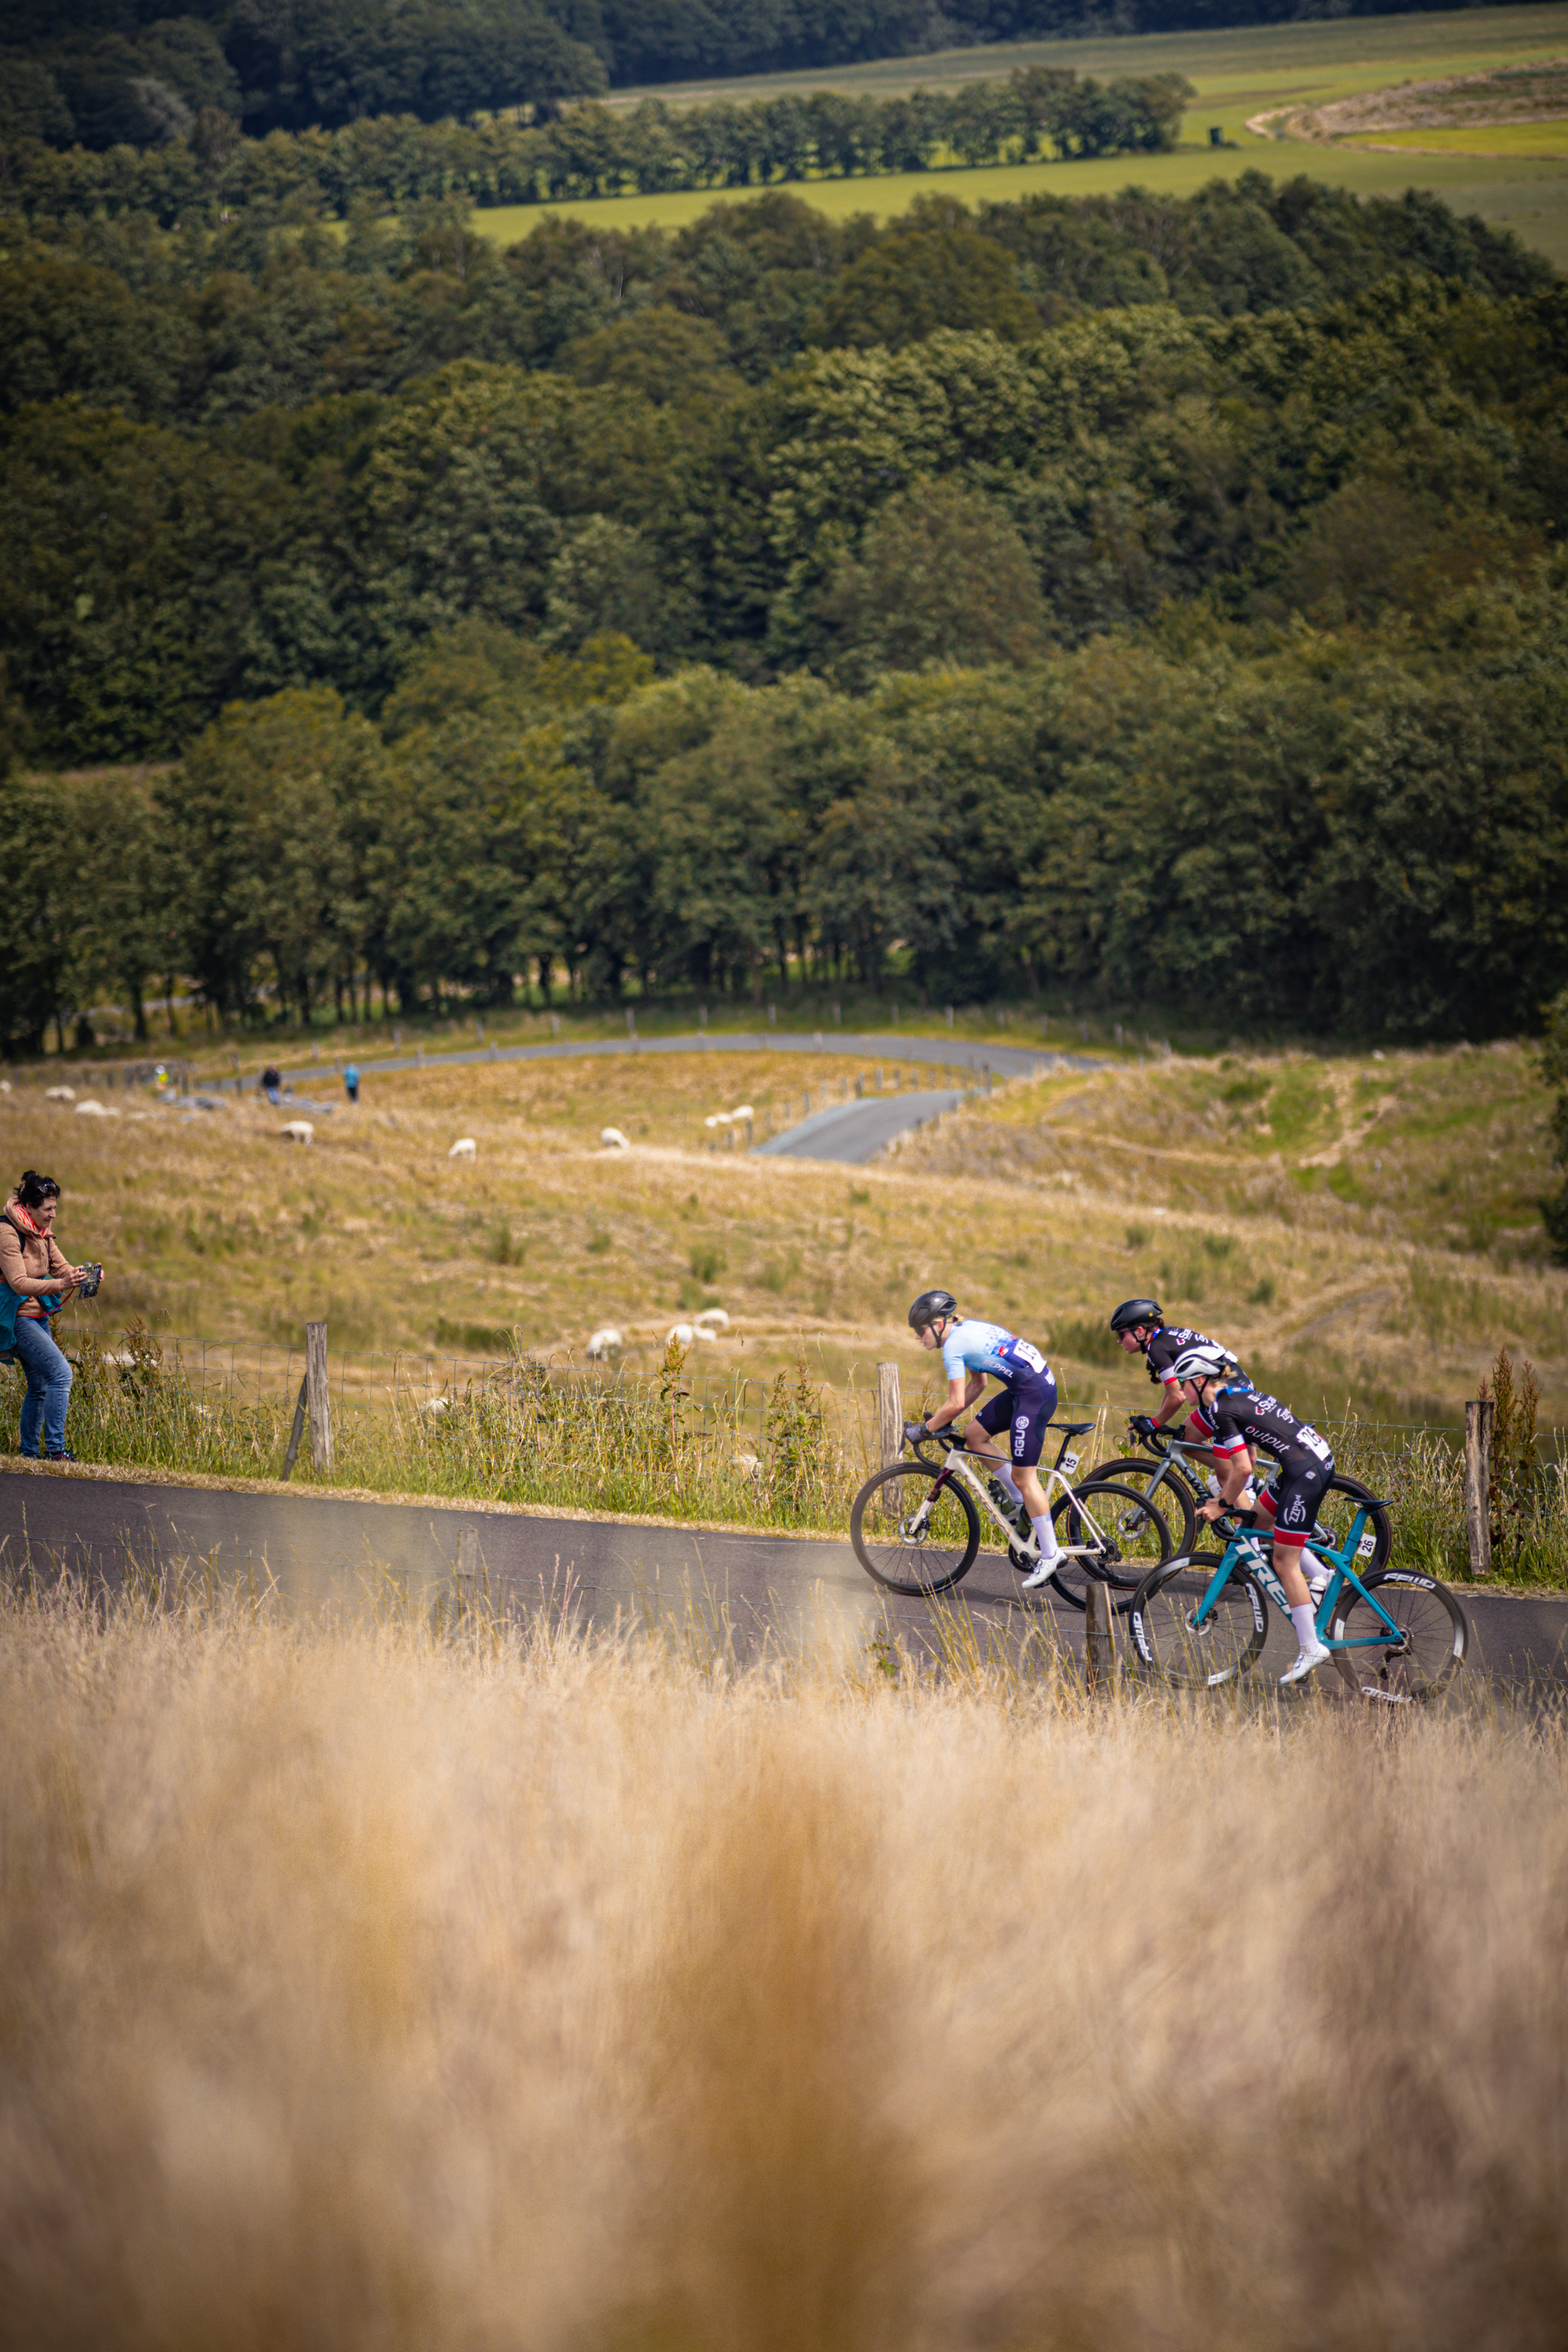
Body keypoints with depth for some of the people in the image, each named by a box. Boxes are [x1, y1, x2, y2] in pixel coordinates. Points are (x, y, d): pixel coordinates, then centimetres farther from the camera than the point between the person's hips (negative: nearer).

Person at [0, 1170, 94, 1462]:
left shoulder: (42, 1234, 10)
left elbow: (62, 1267, 11)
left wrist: (82, 1275, -11)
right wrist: (60, 1285, -36)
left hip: (38, 1316, 9)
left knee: (40, 1385, 13)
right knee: (60, 1373, -19)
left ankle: (28, 1452, 23)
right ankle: (55, 1449, -19)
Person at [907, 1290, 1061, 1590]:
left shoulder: (953, 1345, -12)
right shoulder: (967, 1329, 17)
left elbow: (956, 1403, -15)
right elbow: (978, 1383, 23)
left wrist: (927, 1427, -2)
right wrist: (943, 1419, 20)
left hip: (1035, 1394, -10)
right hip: (1023, 1388, 10)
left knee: (1023, 1477, -5)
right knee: (974, 1435, 13)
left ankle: (1049, 1555, -1)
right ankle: (1020, 1501, 19)